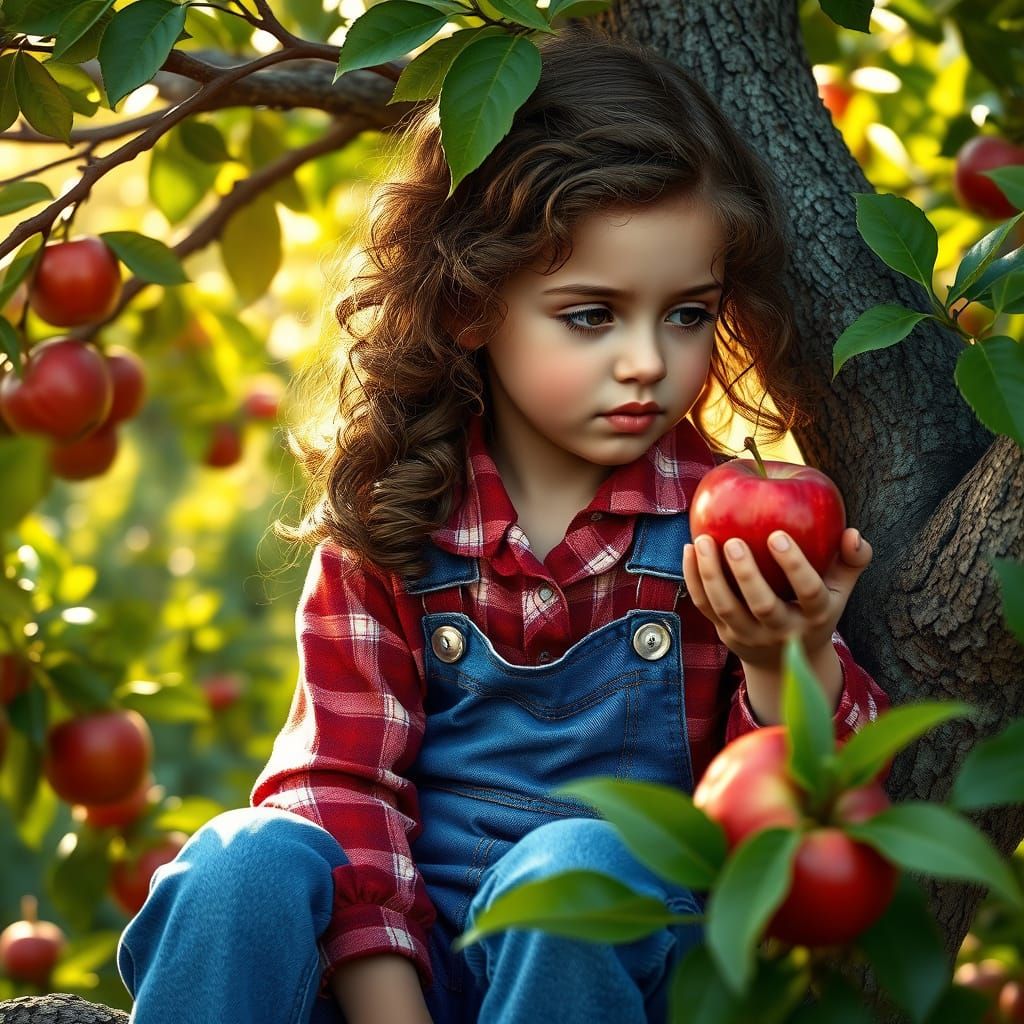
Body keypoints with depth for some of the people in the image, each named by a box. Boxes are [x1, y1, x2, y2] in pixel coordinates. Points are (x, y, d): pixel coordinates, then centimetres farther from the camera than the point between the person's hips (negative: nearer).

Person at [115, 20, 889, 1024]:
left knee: (577, 864, -34)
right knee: (248, 860, -29)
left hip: (617, 943, 0)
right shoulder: (388, 519, 1)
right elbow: (342, 780, -1)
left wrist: (790, 666, -23)